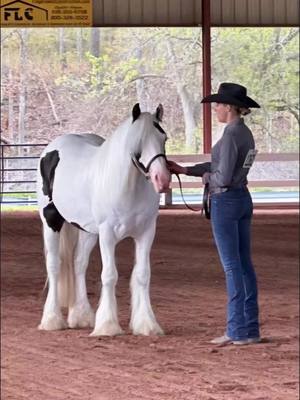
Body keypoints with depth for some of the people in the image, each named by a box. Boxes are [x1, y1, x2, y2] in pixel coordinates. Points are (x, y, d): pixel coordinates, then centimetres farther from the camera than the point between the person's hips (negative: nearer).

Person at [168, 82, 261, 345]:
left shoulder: (231, 136, -19)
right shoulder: (246, 134, 11)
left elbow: (223, 177, -23)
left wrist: (206, 177, -2)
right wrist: (185, 170, 16)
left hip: (225, 203, -9)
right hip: (243, 199, 9)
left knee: (232, 266, -5)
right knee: (244, 264, 10)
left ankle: (239, 331, -3)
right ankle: (251, 328, 13)